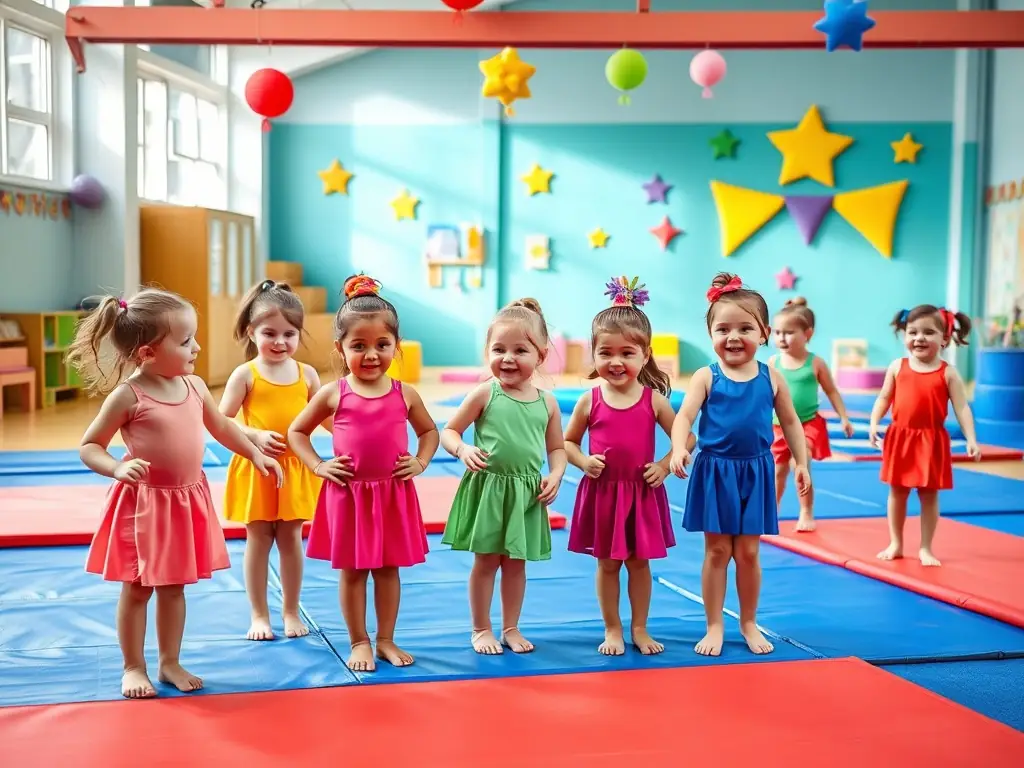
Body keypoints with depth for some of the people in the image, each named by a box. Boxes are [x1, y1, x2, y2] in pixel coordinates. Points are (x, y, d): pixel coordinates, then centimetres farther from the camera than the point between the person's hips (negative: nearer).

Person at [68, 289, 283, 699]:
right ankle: (134, 667, 21)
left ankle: (170, 663, 26)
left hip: (187, 500, 5)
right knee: (137, 588, 7)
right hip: (143, 502, -5)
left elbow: (221, 426, 18)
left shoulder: (194, 386, 0)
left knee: (174, 586, 14)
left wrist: (255, 454, 16)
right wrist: (118, 468, -29)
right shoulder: (127, 395, -16)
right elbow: (89, 447, -11)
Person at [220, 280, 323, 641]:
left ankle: (291, 612, 22)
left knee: (291, 538, 10)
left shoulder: (306, 374, 2)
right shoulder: (245, 374, -6)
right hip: (256, 468, -2)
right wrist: (256, 436, -21)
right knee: (258, 540, 7)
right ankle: (259, 615, 18)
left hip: (296, 469, 2)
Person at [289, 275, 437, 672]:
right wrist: (318, 466, -5)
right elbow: (296, 431, 6)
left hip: (393, 493, 1)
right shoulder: (333, 394, -5)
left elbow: (429, 431, 15)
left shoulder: (405, 394, -1)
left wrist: (420, 462, 0)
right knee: (352, 570, 9)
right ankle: (359, 642, 22)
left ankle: (386, 640, 25)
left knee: (389, 568, 11)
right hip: (347, 493, -1)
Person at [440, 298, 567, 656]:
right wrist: (463, 450, -23)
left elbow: (557, 448, 11)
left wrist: (555, 476, -7)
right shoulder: (485, 394, -8)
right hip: (487, 489, -3)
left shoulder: (546, 402, 1)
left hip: (527, 492, 3)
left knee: (516, 562, 13)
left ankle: (511, 628, 27)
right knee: (485, 561, 7)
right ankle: (481, 630, 22)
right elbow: (448, 431, -3)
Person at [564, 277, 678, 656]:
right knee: (607, 564, 10)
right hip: (601, 491, 0)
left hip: (643, 492, 0)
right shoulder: (590, 401, -5)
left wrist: (664, 466, -12)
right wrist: (583, 462, -13)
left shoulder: (654, 399, -6)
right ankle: (612, 630, 24)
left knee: (639, 563, 11)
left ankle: (639, 629, 26)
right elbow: (568, 442, 5)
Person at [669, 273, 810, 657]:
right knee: (717, 551, 6)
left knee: (748, 552, 10)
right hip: (714, 471, -2)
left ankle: (749, 623, 26)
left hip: (755, 472, 2)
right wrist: (678, 449, -37)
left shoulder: (771, 377, 0)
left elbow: (790, 421, 10)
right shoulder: (706, 377, -7)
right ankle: (714, 626, 18)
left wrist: (801, 462, 7)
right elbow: (684, 415, -19)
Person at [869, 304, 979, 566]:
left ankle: (926, 549, 18)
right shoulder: (897, 367, 1)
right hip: (900, 438, 2)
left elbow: (962, 408, -6)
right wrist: (874, 423, -9)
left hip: (931, 441, -2)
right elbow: (884, 398, 5)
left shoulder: (947, 373, -5)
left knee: (929, 495, 7)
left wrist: (971, 440, -15)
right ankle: (896, 544, 24)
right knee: (897, 492, 11)